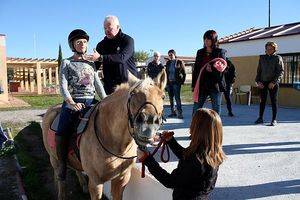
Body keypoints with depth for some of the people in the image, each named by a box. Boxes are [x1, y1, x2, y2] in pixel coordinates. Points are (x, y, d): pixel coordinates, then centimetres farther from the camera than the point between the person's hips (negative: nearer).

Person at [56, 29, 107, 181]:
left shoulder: (91, 64, 17)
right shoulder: (66, 63, 5)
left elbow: (98, 85, 15)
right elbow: (63, 86, -5)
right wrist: (71, 103, -20)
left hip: (91, 102, 4)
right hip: (73, 103, -3)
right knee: (62, 133, -15)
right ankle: (62, 165, 3)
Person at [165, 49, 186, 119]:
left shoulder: (179, 62, -1)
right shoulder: (168, 63, 13)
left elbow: (184, 73, 0)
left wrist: (182, 81, -7)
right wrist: (166, 82, 9)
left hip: (176, 83, -5)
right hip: (169, 82, 5)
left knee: (177, 98, -11)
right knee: (171, 98, 8)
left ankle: (180, 113, -8)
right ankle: (173, 112, 17)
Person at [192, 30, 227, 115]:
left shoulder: (220, 52, 2)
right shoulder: (200, 52, 13)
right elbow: (195, 69, 12)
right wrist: (193, 85, 6)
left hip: (215, 85, -3)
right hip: (201, 85, 3)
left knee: (216, 110, 5)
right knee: (196, 109, 2)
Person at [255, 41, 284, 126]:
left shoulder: (278, 58, 0)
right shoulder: (262, 58, 11)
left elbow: (281, 72, -5)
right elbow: (259, 70, 14)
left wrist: (274, 82, -14)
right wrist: (258, 81, 1)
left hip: (273, 83, -3)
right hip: (263, 83, 3)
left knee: (274, 101, 1)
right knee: (262, 101, 7)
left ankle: (274, 120, 6)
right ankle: (260, 118, 15)